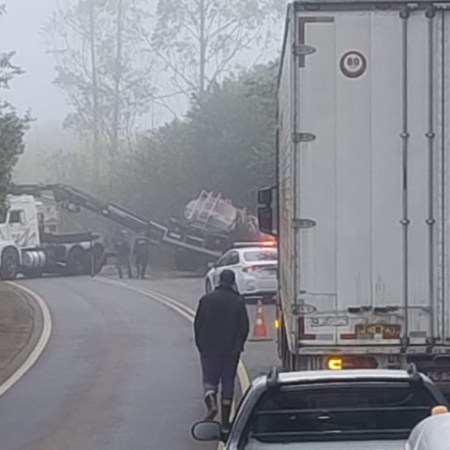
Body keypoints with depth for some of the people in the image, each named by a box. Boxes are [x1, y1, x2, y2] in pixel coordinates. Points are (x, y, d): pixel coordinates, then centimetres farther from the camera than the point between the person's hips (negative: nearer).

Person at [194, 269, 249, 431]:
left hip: (209, 349, 0)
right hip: (231, 350, 0)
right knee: (228, 382, 8)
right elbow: (244, 327, -2)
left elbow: (197, 325, 0)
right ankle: (225, 422, 7)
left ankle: (211, 402, -20)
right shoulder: (238, 302, -5)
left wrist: (201, 345, 12)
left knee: (209, 379, 11)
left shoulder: (206, 299, -3)